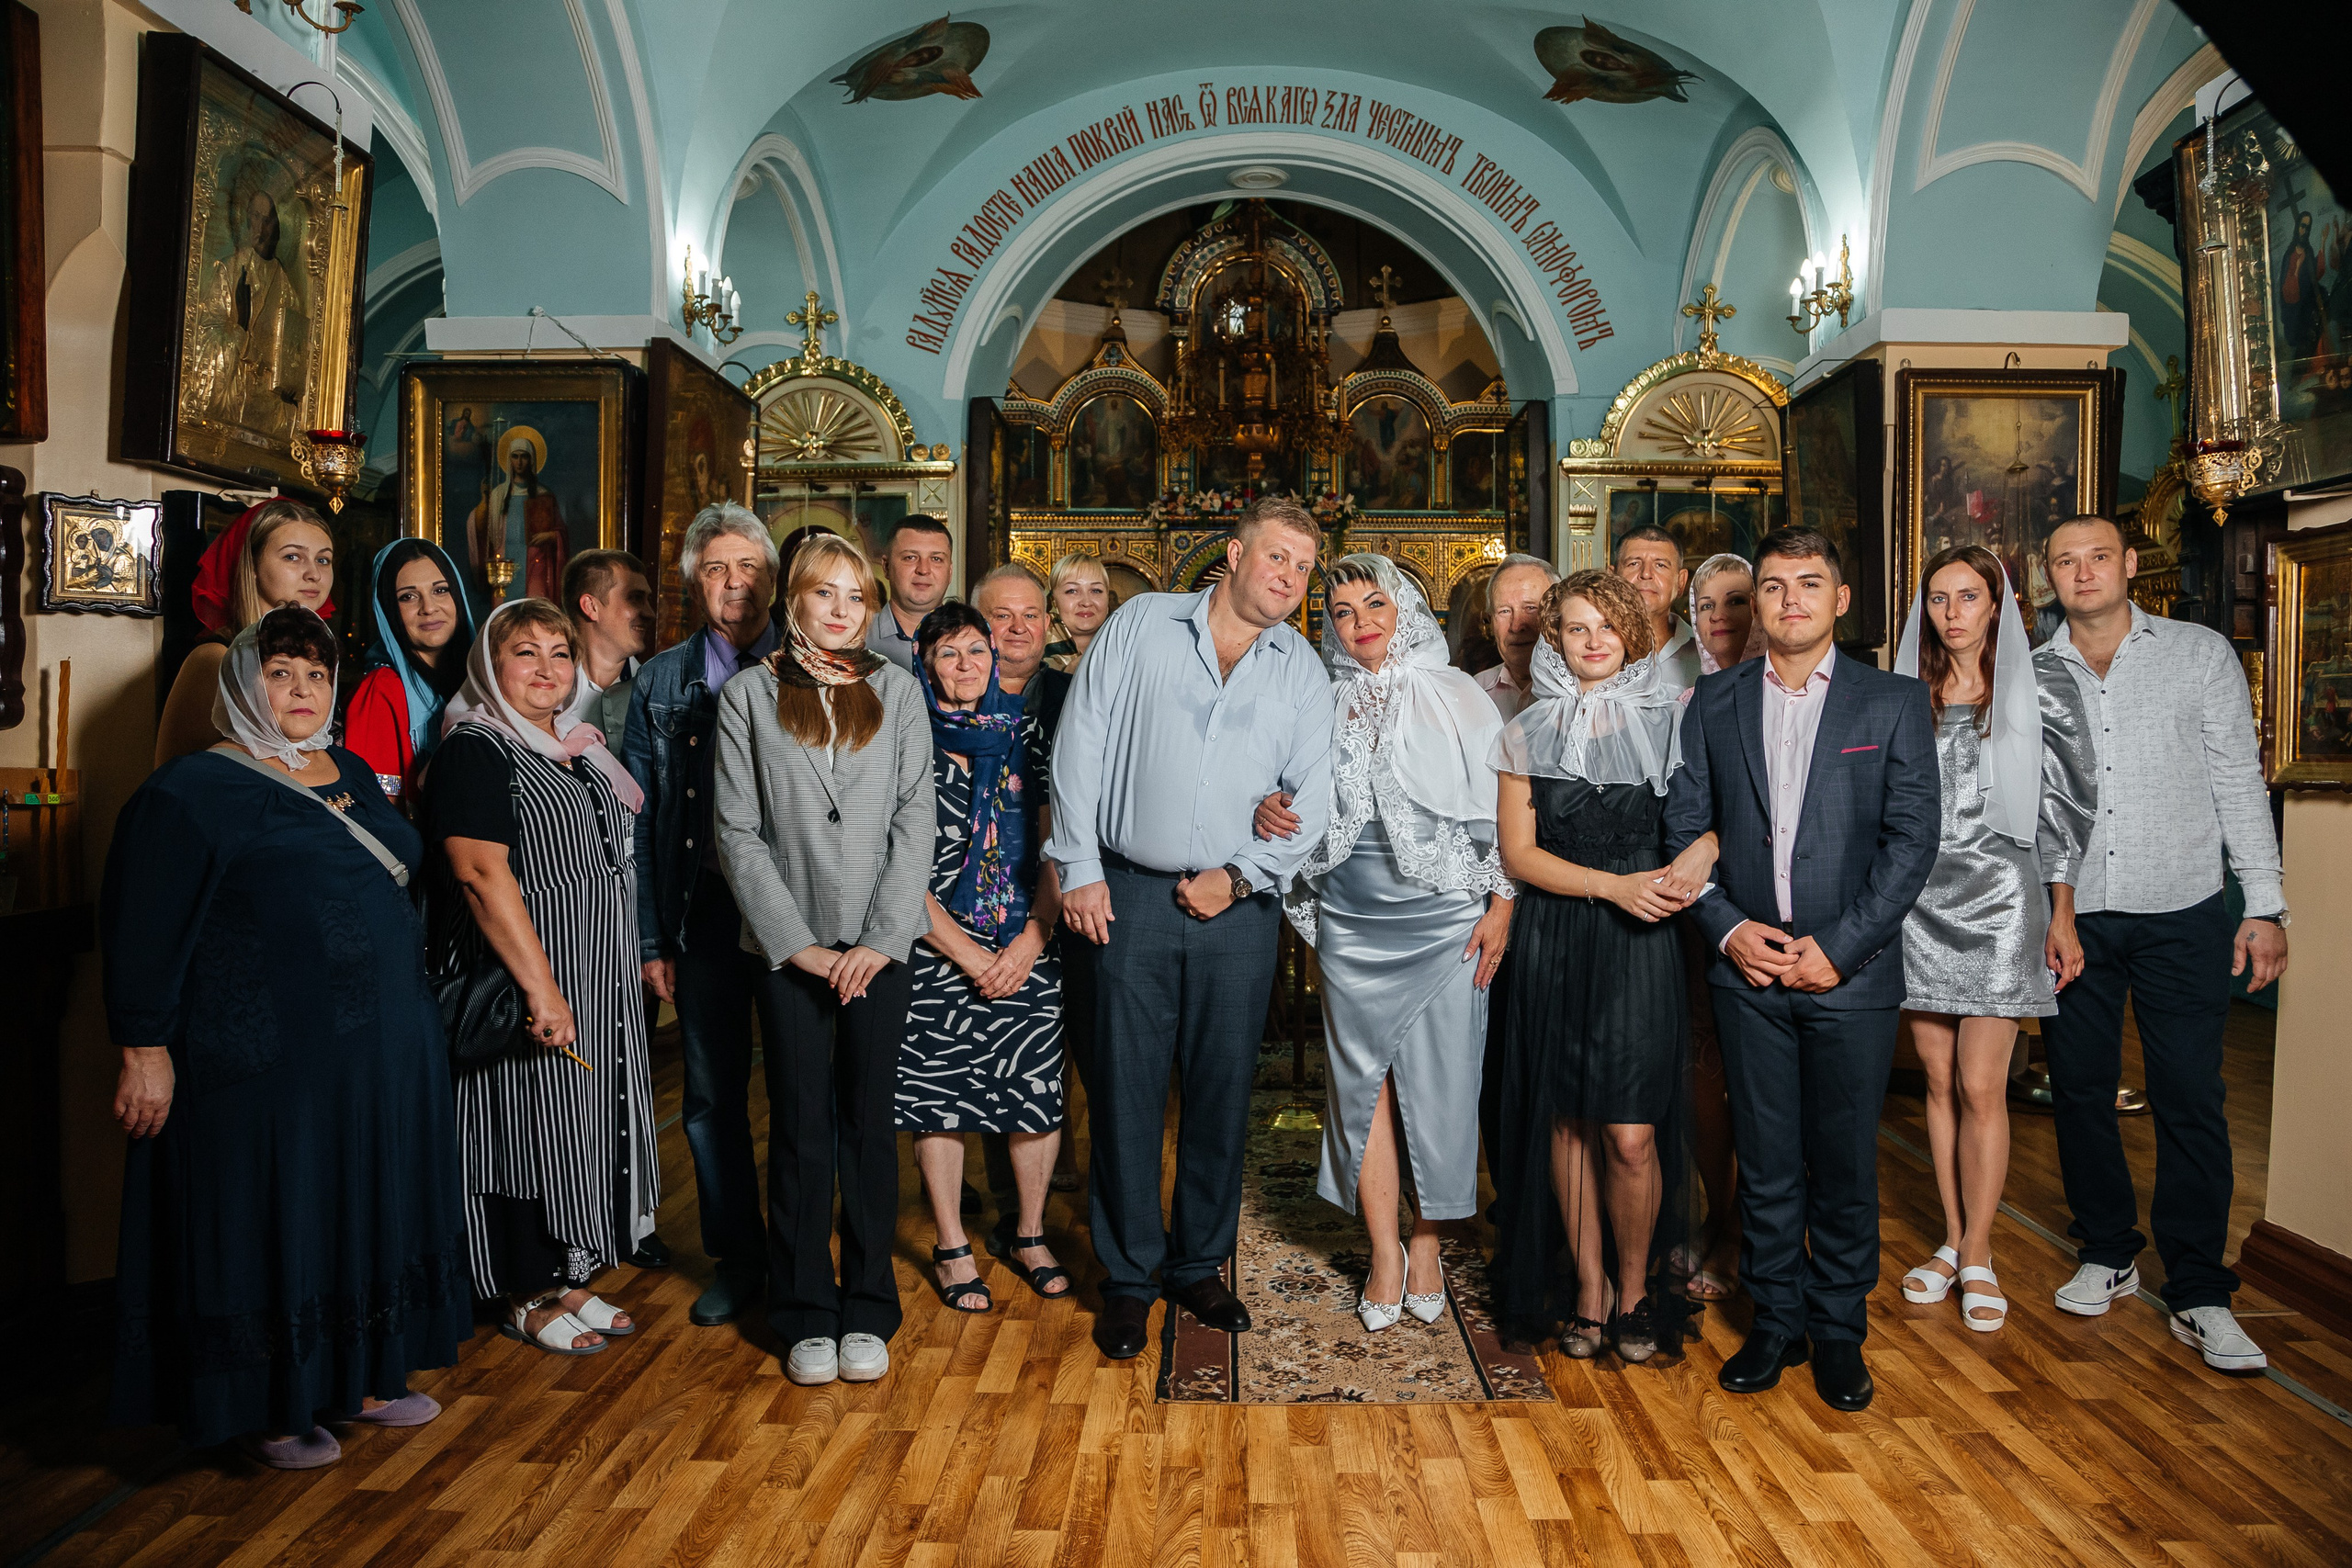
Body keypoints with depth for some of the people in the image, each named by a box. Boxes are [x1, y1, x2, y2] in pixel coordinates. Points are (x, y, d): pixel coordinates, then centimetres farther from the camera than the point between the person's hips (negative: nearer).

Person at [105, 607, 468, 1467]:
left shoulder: (352, 774, 12)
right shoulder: (189, 791, -8)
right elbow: (141, 930, -10)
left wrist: (408, 1012, 19)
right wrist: (145, 1049, -13)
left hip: (379, 1051, 7)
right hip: (265, 1063, -7)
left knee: (366, 1211, 14)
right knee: (270, 1224, 4)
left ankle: (359, 1374, 29)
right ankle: (270, 1406, 19)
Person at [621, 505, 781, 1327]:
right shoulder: (659, 681, 8)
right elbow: (640, 817, 6)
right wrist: (651, 937, 1)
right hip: (705, 911, 2)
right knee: (712, 1096, 9)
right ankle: (736, 1259, 25)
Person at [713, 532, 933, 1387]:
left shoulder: (898, 691, 8)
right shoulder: (748, 695, 4)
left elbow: (916, 820, 2)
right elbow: (738, 832, 0)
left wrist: (882, 938, -7)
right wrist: (795, 941, -8)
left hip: (878, 943, 1)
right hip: (789, 945, -1)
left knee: (869, 1123, 5)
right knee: (800, 1128, 3)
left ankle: (867, 1309, 18)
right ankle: (806, 1315, 17)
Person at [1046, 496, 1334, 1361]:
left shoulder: (1302, 670, 9)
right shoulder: (1140, 624, 3)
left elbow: (1315, 797, 5)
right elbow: (1081, 744, 0)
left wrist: (1241, 875, -6)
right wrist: (1079, 867, -5)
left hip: (1237, 907, 2)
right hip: (1130, 898, -2)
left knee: (1222, 1092, 8)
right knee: (1127, 1088, 2)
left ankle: (1198, 1265, 25)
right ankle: (1127, 1279, 17)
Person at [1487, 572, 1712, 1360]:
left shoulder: (1671, 718, 6)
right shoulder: (1528, 732, 7)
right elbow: (1518, 852, 3)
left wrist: (1701, 851, -13)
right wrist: (1613, 885, -9)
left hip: (1641, 941, -1)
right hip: (1554, 941, 2)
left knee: (1631, 1135, -7)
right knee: (1567, 1120, 5)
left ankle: (1636, 1288, 16)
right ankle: (1589, 1287, 21)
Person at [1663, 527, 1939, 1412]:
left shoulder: (1894, 703, 1)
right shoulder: (1714, 703, 7)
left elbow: (1914, 837, -4)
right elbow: (1683, 828, 6)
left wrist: (1838, 947, -11)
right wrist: (1728, 929, -7)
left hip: (1851, 971, -1)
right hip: (1747, 971, 2)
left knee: (1846, 1163, 8)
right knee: (1765, 1162, 9)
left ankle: (1838, 1330, 25)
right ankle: (1774, 1322, 25)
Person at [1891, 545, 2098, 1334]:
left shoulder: (2039, 684, 0)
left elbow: (2067, 804, 2)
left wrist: (2062, 917, 0)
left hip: (1998, 899, -3)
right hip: (1918, 901, 3)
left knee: (1980, 1088, -4)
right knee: (1938, 1081, 9)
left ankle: (1978, 1256, 9)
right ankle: (1953, 1240, 21)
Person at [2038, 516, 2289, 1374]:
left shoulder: (2202, 654, 3)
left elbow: (2240, 782, 2)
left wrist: (2265, 906, -3)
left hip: (2181, 916, -2)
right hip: (2069, 917, 2)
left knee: (2190, 1099, -2)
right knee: (2080, 1090, 9)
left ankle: (2198, 1292, 8)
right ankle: (2107, 1254, 26)